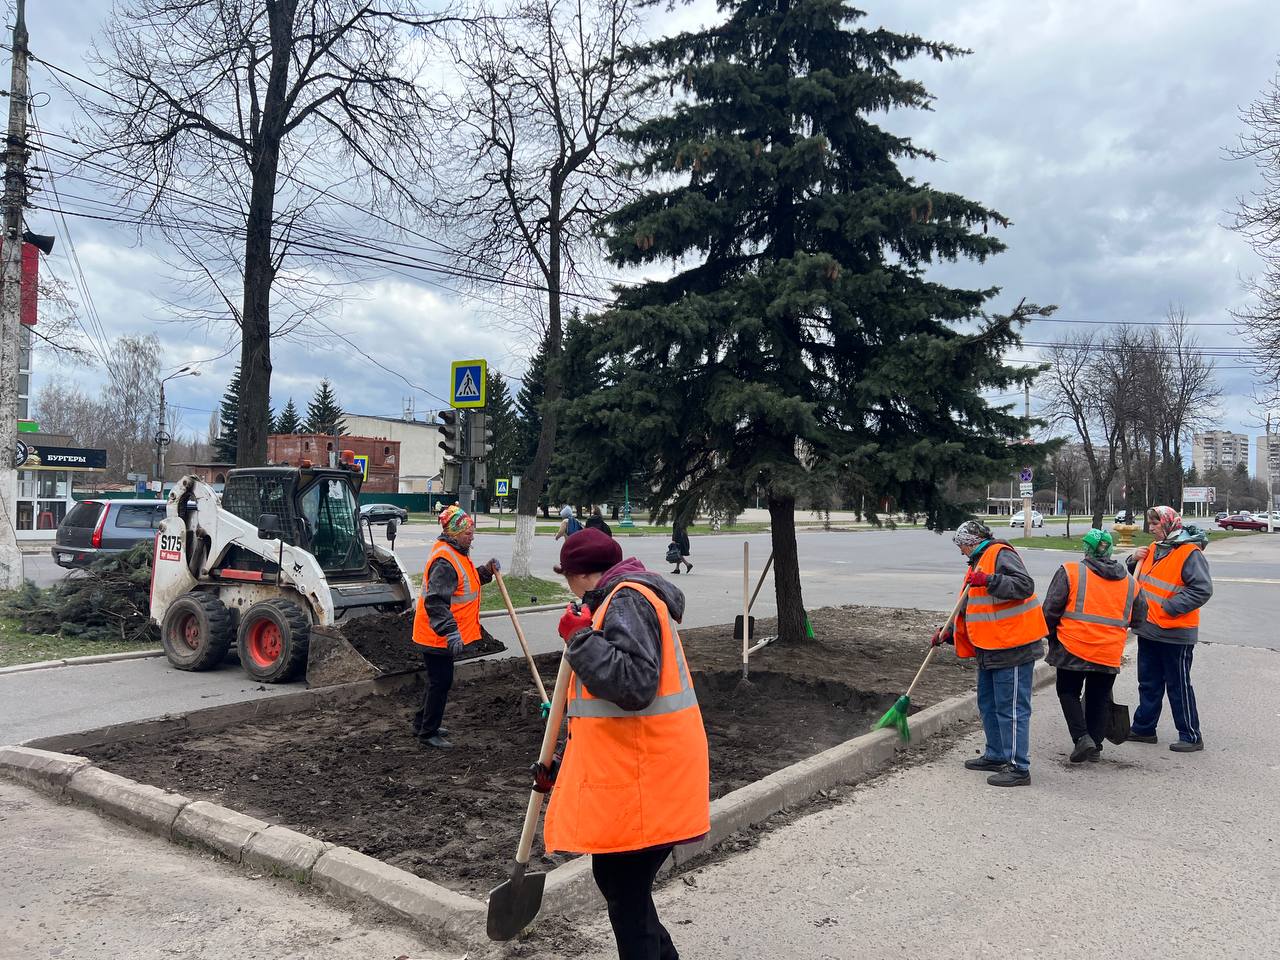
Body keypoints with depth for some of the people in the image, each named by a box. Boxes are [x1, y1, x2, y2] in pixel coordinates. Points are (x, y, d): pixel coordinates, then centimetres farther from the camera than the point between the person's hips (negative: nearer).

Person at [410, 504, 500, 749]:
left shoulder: (457, 554, 10)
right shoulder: (444, 561, -25)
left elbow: (466, 582, 24)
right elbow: (436, 602, -32)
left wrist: (486, 571, 7)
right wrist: (451, 632, -38)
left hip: (444, 636, 11)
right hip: (438, 637, -11)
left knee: (438, 680, 21)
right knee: (441, 682, 0)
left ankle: (423, 724, 35)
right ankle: (428, 732, 14)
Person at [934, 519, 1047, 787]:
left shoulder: (1001, 555, -11)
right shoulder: (978, 562, 19)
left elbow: (1025, 585, -25)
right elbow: (968, 608, 24)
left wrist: (989, 581, -31)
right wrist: (948, 633, 17)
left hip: (1013, 648, -11)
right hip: (990, 650, 11)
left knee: (1011, 707, -6)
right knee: (988, 704, 19)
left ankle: (1019, 768, 0)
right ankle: (996, 756, 31)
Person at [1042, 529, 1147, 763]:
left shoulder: (1070, 572, -7)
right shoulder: (1130, 582, 8)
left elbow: (1051, 609, -7)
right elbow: (1139, 618, 17)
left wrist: (1051, 635, 9)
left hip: (1073, 647, -4)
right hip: (1110, 654, 4)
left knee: (1068, 692, 12)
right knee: (1099, 698, 16)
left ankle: (1081, 737, -1)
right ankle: (1095, 746, 21)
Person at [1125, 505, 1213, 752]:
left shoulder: (1189, 553, -16)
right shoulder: (1154, 548, 9)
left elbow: (1203, 589, -22)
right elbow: (1138, 578, 22)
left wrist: (1169, 607, -22)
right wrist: (1135, 560, 1)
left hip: (1175, 633, -8)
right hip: (1149, 630, 8)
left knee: (1178, 686, 2)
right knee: (1149, 683, 17)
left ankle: (1191, 736, 14)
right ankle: (1143, 728, 27)